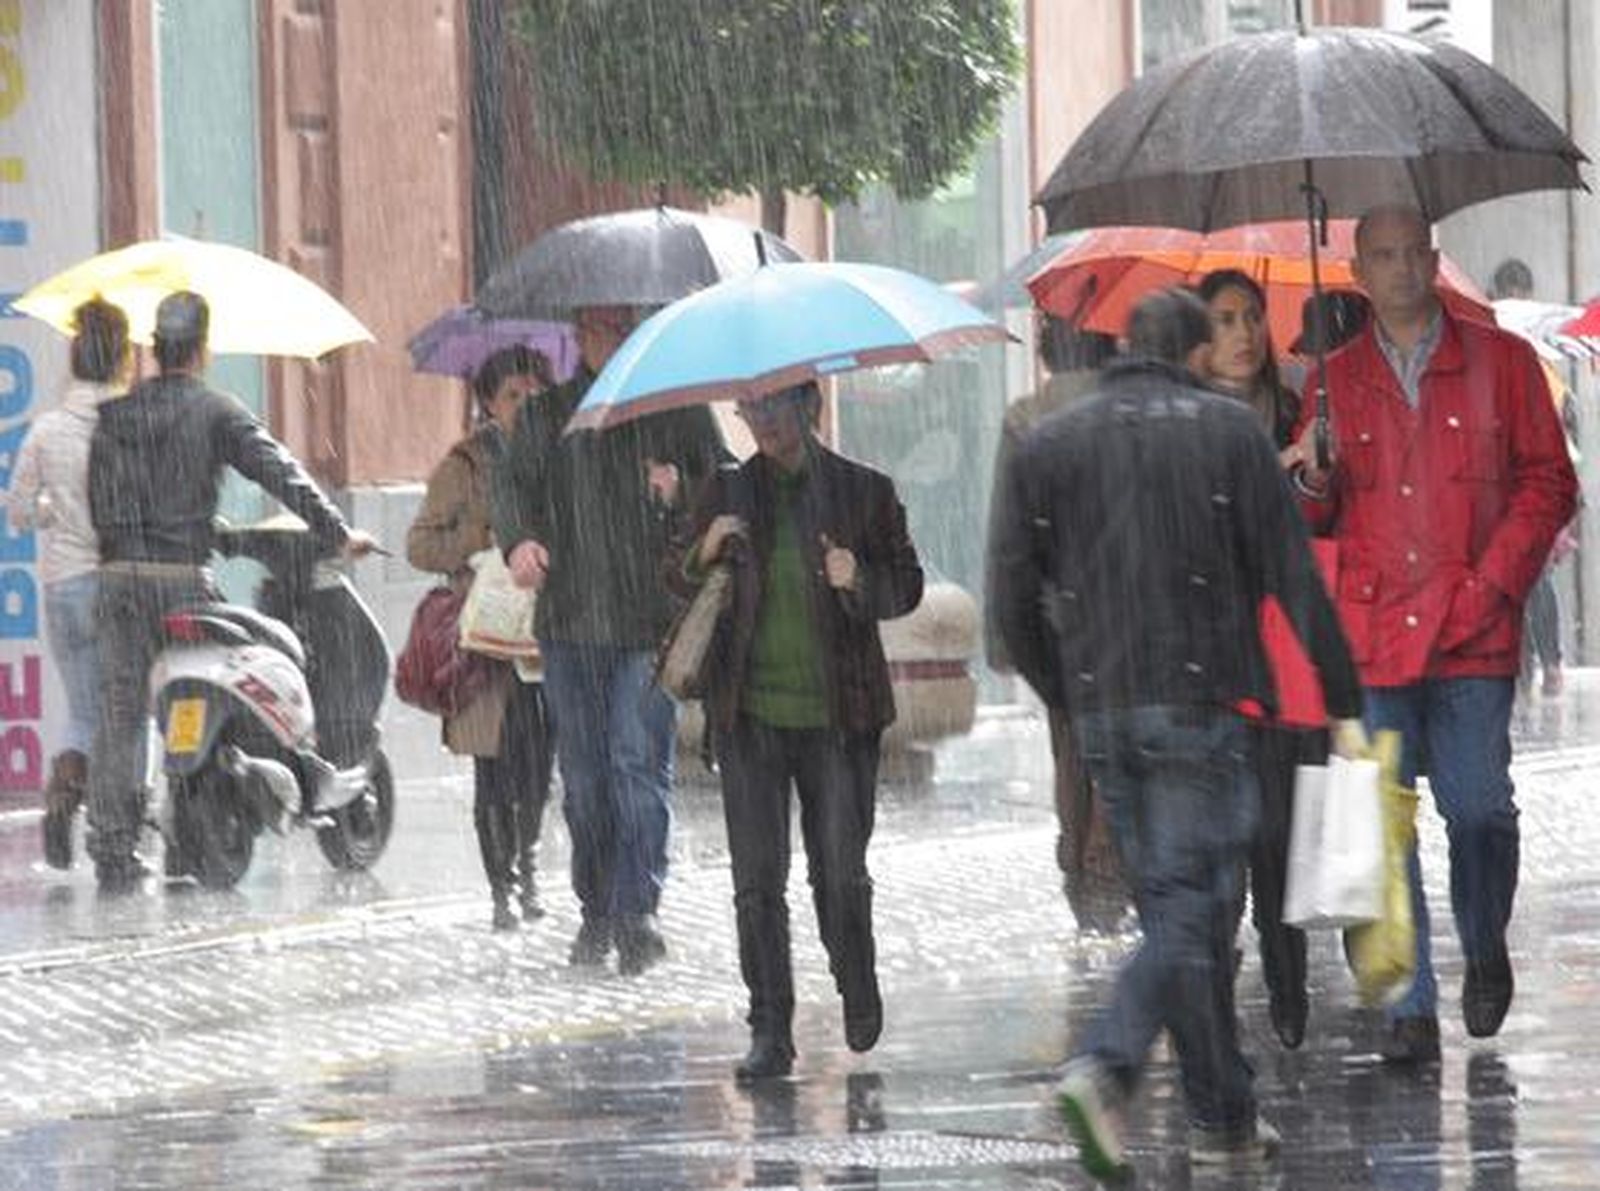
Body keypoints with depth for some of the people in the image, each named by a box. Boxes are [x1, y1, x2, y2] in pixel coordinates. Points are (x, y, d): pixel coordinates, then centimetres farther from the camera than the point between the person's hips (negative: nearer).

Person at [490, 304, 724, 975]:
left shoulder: (676, 409, 9)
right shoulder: (545, 416, 14)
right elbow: (513, 485, 4)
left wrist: (680, 493, -12)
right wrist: (519, 538, -18)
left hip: (650, 620, -2)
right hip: (570, 618, 3)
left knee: (639, 760, -13)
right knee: (582, 773, 4)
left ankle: (637, 910, -15)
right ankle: (596, 911, 13)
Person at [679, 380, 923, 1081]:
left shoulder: (864, 492, 3)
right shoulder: (727, 494, 8)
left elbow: (907, 586, 6)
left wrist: (860, 582, -15)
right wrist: (705, 554, -9)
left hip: (838, 716, -1)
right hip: (750, 715, 1)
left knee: (841, 874, 2)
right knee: (757, 878, -3)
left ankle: (859, 997, 29)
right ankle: (770, 1031, 2)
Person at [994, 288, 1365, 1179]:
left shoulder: (1050, 446, 10)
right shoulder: (1228, 431, -1)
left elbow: (1018, 604, 9)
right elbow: (1295, 579, -4)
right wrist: (1345, 704, -1)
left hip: (1104, 713, 5)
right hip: (1200, 704, -5)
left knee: (1173, 902, 12)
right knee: (1192, 907, -4)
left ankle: (1227, 1119, 13)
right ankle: (1105, 1068, -24)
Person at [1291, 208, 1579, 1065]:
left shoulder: (1501, 362, 8)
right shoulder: (1335, 379, 13)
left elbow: (1547, 481, 7)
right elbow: (1317, 519, 18)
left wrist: (1494, 584, -5)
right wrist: (1312, 484, -6)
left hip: (1471, 636, -1)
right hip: (1371, 633, 1)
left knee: (1479, 809, -4)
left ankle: (1485, 957, 24)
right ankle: (1409, 1010, 0)